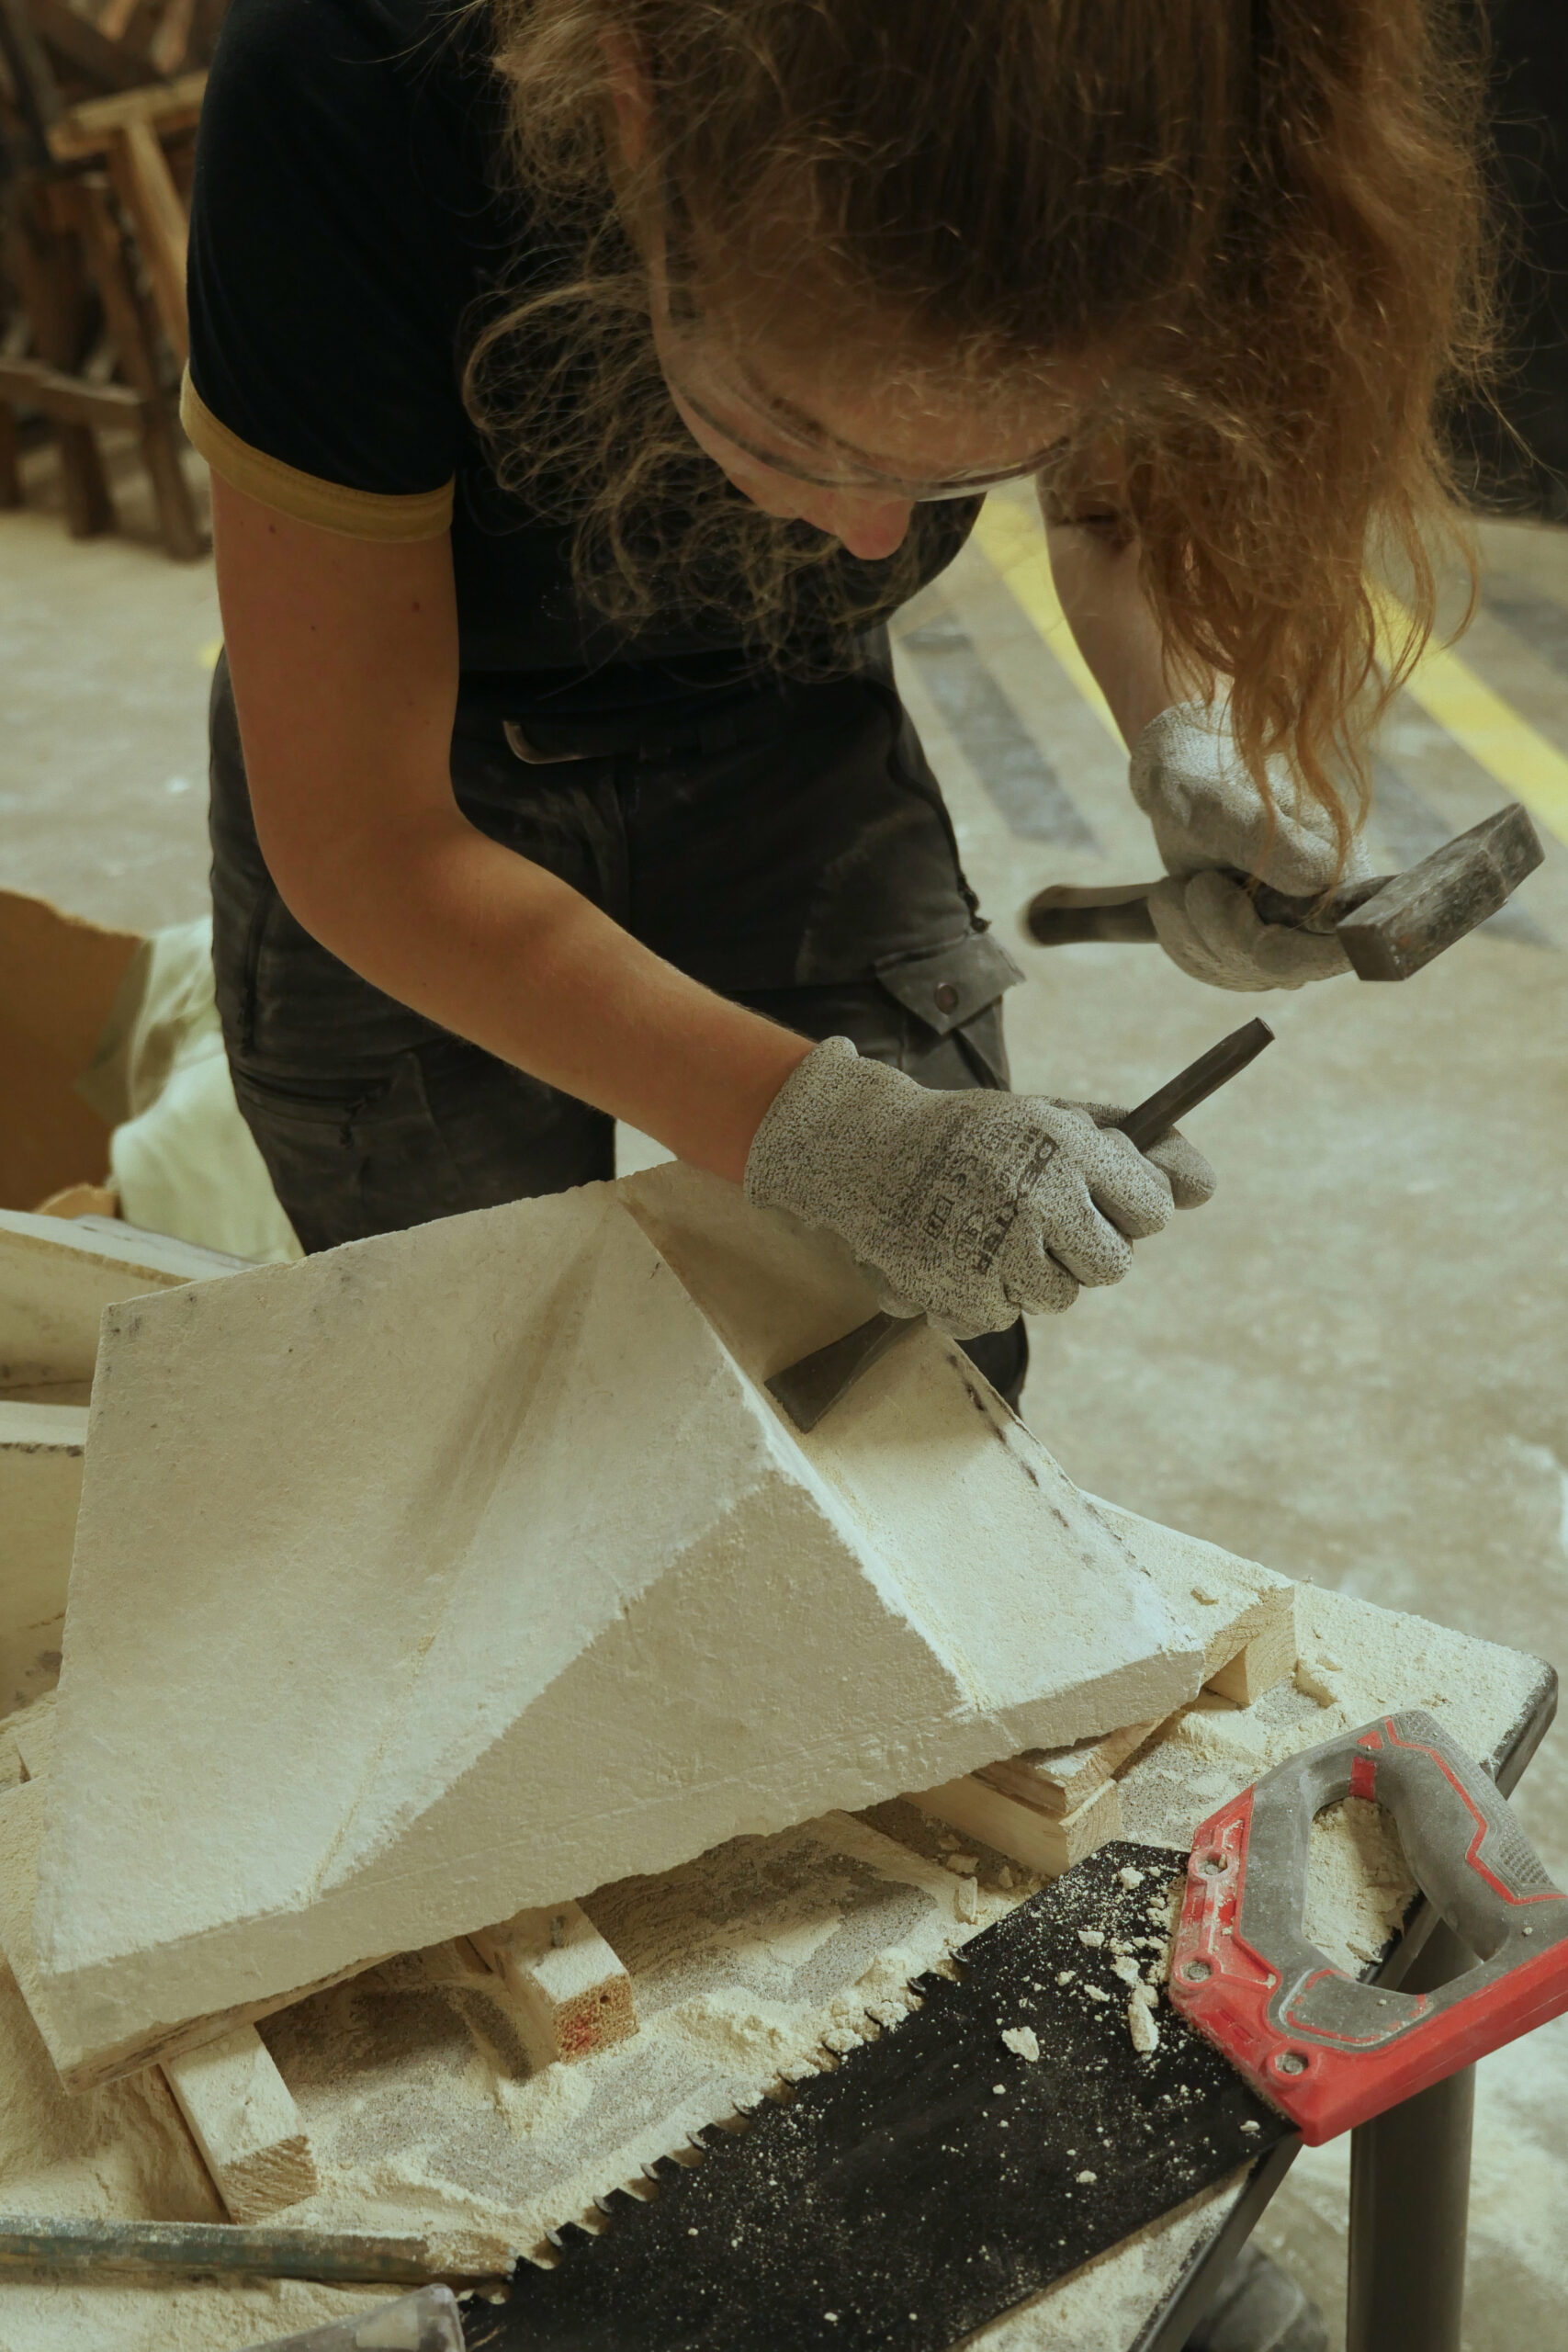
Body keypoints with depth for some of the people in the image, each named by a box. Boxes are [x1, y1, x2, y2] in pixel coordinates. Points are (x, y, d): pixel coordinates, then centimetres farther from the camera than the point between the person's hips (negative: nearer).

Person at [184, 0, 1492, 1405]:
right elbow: (357, 840, -30)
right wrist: (821, 1130, -37)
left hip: (792, 749, 2)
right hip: (427, 811, -1)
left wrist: (1200, 731, -25)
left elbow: (1123, 508, -3)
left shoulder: (1055, 135, -26)